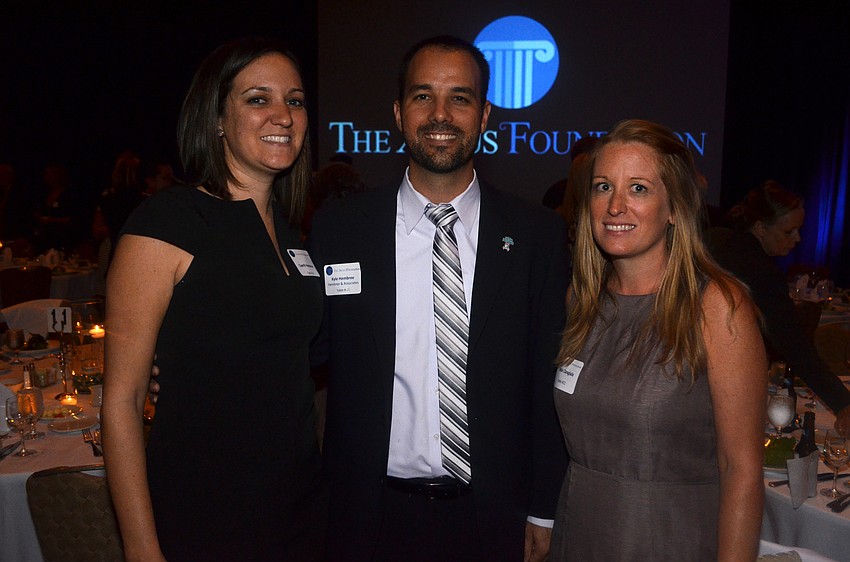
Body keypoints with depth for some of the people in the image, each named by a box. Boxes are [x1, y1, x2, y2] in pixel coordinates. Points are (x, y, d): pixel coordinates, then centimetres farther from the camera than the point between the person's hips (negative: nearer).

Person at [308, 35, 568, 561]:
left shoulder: (538, 235, -4)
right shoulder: (336, 229, -5)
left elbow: (549, 383, -1)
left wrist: (542, 514, 0)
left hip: (495, 518, 0)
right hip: (374, 517, 0)